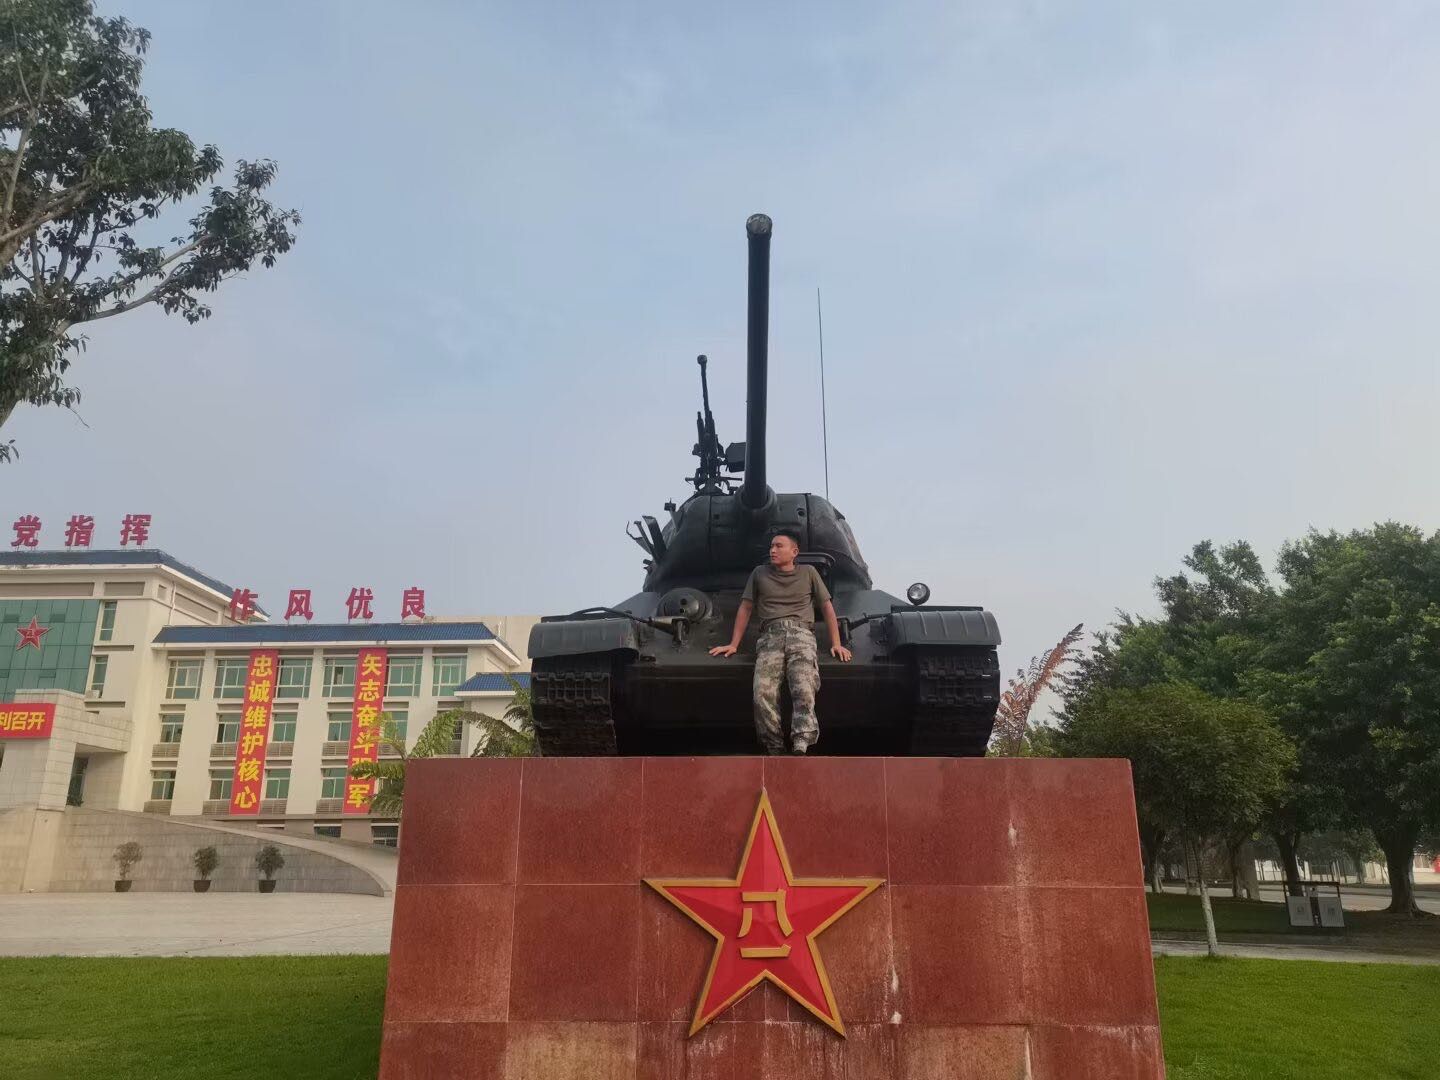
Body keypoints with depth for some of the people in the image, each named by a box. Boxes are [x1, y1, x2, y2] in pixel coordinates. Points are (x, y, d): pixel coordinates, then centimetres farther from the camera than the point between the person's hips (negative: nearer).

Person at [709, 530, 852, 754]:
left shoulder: (808, 573, 21)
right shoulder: (759, 574, 24)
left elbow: (827, 608, 21)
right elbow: (745, 609, 26)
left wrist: (836, 644, 13)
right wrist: (733, 645, 20)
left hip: (801, 633, -1)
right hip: (770, 636, 1)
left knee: (804, 691, -27)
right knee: (763, 695, -23)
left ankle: (800, 746, -35)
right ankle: (774, 751, -18)